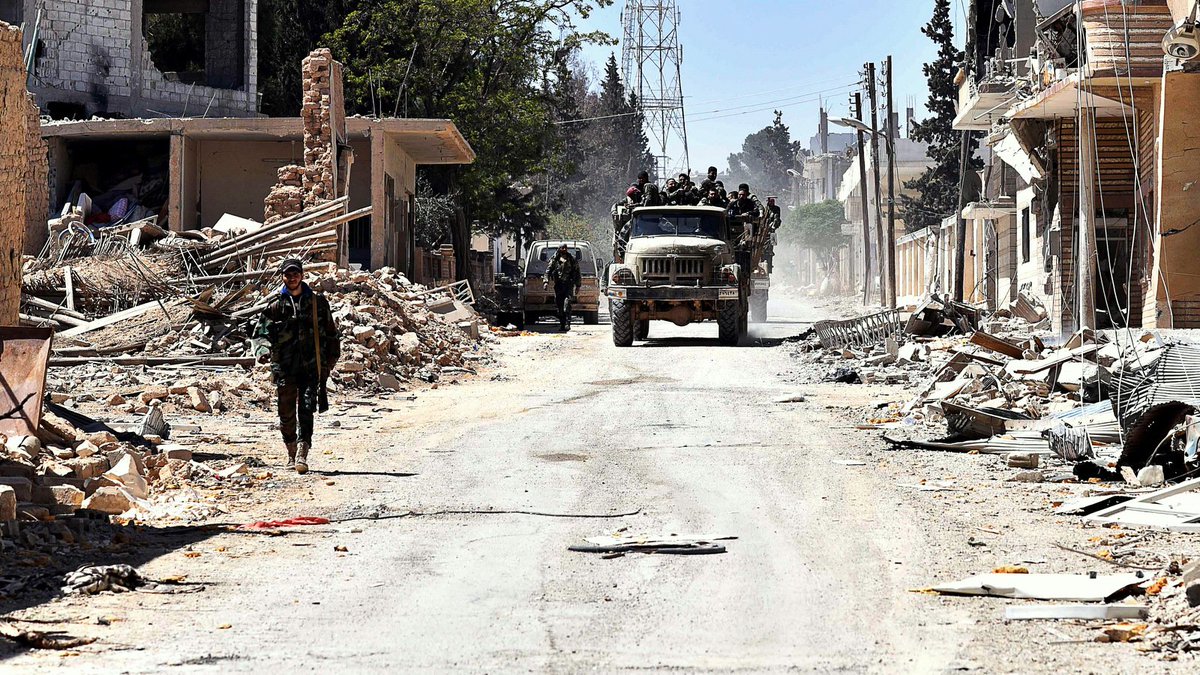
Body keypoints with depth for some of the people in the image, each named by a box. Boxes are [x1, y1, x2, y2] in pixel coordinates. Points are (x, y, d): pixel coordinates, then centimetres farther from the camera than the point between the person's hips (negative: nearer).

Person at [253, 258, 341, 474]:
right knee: (286, 413, 3)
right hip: (284, 367, 1)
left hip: (311, 367, -1)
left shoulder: (317, 302, 9)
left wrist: (330, 360, 12)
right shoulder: (275, 305, 7)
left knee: (306, 410, -13)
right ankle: (291, 453, 20)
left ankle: (302, 455, -20)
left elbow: (331, 333, 16)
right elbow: (261, 332, 3)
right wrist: (263, 350, -17)